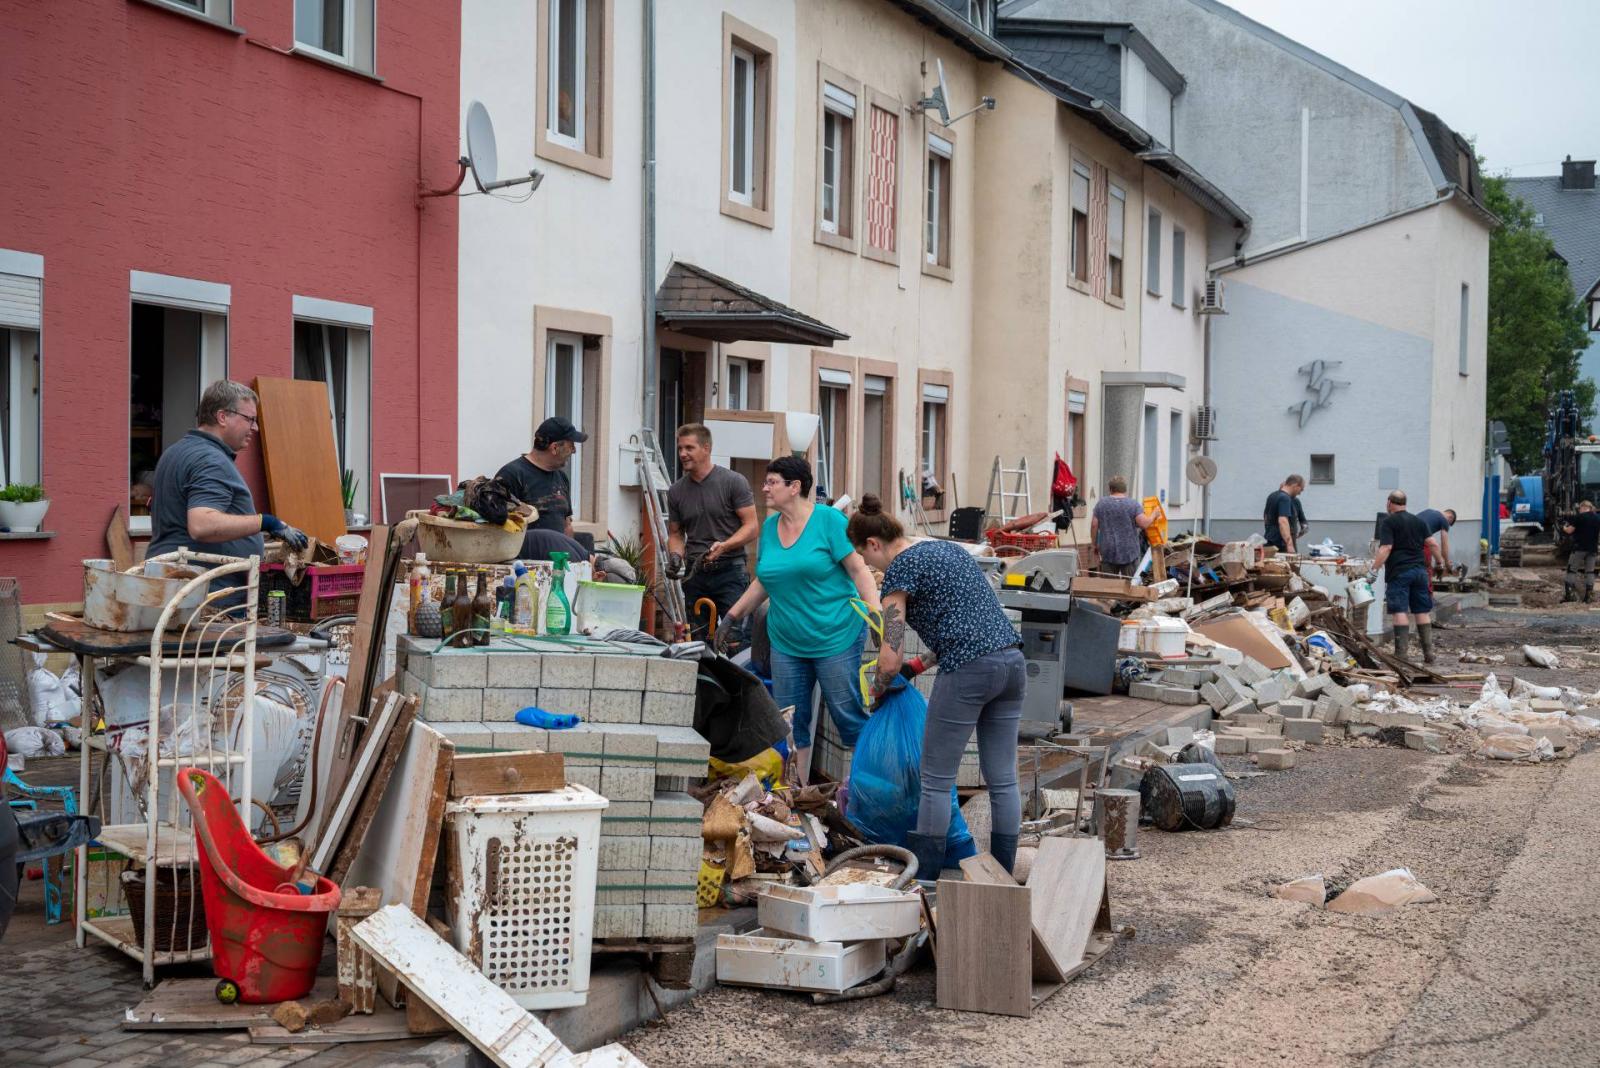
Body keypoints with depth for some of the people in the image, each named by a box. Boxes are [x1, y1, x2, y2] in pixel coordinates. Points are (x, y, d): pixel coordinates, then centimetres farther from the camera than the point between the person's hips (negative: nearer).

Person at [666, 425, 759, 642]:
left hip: (730, 572, -5)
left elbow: (752, 527, -5)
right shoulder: (676, 491, 11)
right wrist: (675, 555, -2)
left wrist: (723, 546, -20)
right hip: (694, 574, 5)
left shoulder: (733, 482, -3)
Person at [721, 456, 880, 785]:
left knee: (849, 717, -2)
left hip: (835, 639, -6)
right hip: (786, 643, 6)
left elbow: (859, 571, -10)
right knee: (791, 723, 5)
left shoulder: (829, 520, -8)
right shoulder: (769, 527, 10)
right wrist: (732, 615, 17)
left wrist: (877, 616, -20)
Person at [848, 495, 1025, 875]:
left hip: (968, 671, -8)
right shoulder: (947, 548, 21)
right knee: (1003, 779, 11)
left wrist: (877, 691, 12)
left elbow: (891, 658, -7)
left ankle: (923, 882, 11)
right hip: (1011, 660, 8)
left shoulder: (899, 569, -3)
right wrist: (924, 663, 25)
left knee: (936, 780, 4)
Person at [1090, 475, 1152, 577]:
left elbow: (1094, 525, 3)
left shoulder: (1101, 503, 3)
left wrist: (1095, 544, 14)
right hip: (1129, 553, -2)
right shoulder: (1134, 504, -5)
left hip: (1107, 553, 2)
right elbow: (1143, 524, -13)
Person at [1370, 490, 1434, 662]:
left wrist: (1374, 569, -12)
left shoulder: (1388, 522, -3)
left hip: (1399, 572, -6)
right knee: (1422, 612, 9)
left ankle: (1401, 653, -12)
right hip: (1420, 570, 6)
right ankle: (1428, 653, 10)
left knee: (1400, 612, -8)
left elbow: (1386, 548, -13)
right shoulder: (1419, 521, 16)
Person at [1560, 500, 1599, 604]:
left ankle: (1570, 594, -8)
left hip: (1579, 548, -5)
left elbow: (1569, 531, -7)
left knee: (1571, 570, 0)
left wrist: (1564, 527, 13)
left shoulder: (1579, 517, -9)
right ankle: (1589, 595, 6)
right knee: (1590, 572, 8)